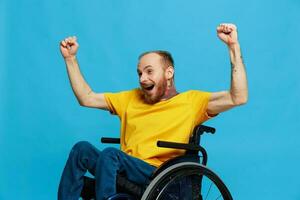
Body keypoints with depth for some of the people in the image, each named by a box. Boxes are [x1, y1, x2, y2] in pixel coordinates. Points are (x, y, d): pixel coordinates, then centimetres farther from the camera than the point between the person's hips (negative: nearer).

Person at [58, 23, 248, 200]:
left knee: (110, 153, -30)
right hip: (122, 170, 5)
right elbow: (86, 98, 22)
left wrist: (233, 46, -11)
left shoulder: (192, 100, 7)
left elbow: (238, 98, -6)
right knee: (82, 148, -20)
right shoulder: (132, 98, 23)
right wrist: (70, 58, 18)